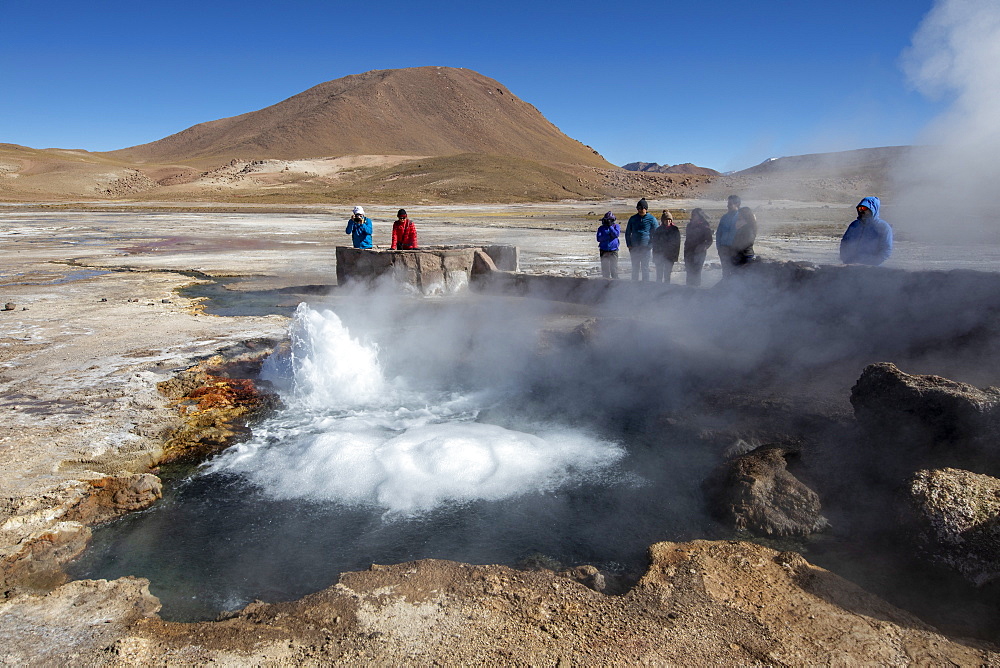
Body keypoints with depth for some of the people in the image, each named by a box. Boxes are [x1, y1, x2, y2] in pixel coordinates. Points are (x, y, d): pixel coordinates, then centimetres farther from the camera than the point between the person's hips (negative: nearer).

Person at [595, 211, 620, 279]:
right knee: (605, 269, 3)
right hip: (604, 251, 1)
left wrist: (610, 226, -14)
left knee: (614, 267, -5)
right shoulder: (601, 228, 7)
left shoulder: (616, 226, 5)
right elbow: (599, 238, -7)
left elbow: (616, 234, -14)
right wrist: (609, 236, -12)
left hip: (613, 251, -1)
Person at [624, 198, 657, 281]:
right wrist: (629, 245, 4)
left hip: (646, 248, -3)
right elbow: (627, 233, 15)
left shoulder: (651, 219, 0)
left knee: (645, 268, -1)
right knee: (635, 268, 6)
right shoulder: (633, 219, 9)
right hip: (634, 248, 3)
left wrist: (650, 246, -7)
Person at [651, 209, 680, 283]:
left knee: (667, 275, 6)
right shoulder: (658, 230, 0)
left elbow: (677, 243, 2)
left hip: (670, 256, 0)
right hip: (660, 255, 0)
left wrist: (676, 255, -3)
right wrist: (655, 256, -2)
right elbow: (655, 244, 3)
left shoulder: (675, 230, 0)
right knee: (659, 275, 0)